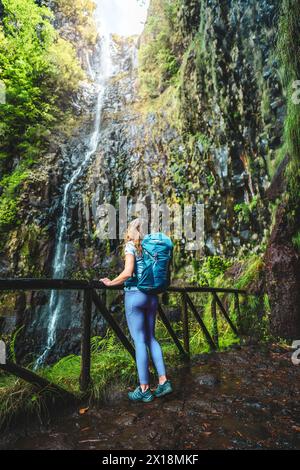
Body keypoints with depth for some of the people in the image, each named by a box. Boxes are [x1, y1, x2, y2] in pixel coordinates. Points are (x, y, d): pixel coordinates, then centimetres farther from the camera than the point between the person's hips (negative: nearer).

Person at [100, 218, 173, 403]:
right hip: (152, 296, 6)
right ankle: (163, 381, 15)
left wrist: (111, 283, -4)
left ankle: (144, 389, 8)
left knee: (140, 341, 0)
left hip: (135, 295, -6)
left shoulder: (131, 245, -7)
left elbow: (128, 272, -18)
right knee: (151, 338, 15)